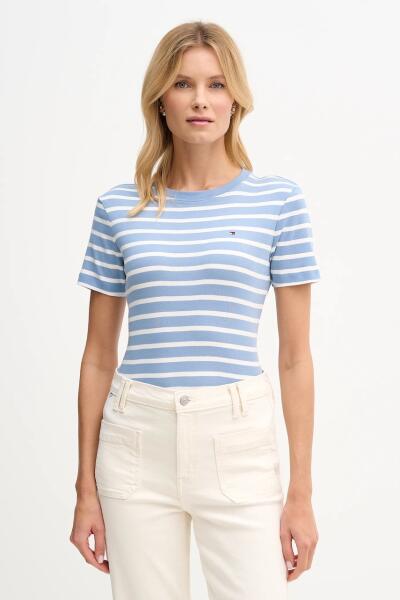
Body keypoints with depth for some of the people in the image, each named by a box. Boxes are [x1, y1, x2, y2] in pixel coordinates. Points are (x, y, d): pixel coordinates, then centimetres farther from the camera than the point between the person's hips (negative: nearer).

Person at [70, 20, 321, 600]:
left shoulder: (279, 201, 0)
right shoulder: (118, 208, 4)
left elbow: (295, 356, 1)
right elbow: (99, 356, 8)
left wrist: (302, 491, -1)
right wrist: (86, 487, 7)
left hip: (237, 443, -1)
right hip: (137, 444, 2)